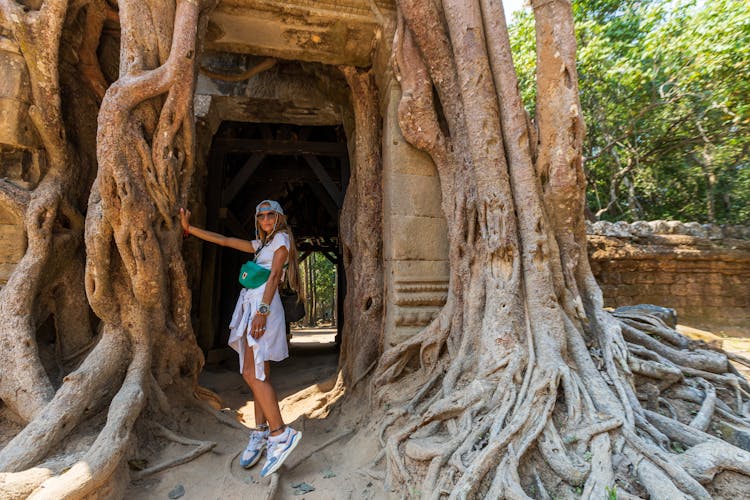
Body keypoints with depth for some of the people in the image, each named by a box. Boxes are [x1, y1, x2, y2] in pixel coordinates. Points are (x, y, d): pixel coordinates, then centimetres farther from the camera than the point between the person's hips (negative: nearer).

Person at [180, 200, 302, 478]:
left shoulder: (282, 238, 1)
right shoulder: (261, 244, 25)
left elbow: (274, 275, -11)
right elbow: (224, 240, 26)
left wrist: (262, 310, -20)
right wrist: (188, 228, 26)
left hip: (264, 304, -8)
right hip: (251, 304, 8)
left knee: (252, 373, -15)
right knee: (259, 374, 7)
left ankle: (281, 435, -13)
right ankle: (261, 432, 12)